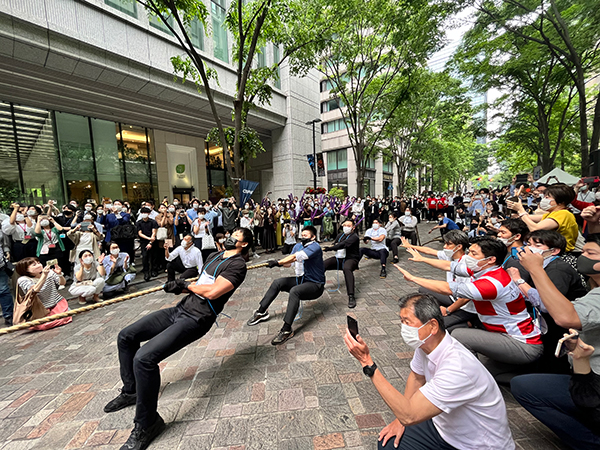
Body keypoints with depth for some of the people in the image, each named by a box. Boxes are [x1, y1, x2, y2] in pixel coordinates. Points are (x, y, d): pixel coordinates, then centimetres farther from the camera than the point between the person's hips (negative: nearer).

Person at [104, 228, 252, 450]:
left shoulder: (237, 264, -12)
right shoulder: (214, 256, 17)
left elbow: (212, 292, -22)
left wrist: (186, 285, -6)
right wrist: (181, 287, 0)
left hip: (196, 318, -10)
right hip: (180, 308, 10)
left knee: (144, 358, -24)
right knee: (125, 337, 14)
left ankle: (146, 425, 0)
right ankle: (131, 391, 34)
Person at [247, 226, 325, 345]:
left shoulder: (315, 247, -19)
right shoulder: (298, 246, 7)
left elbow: (295, 257, -31)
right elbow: (289, 263, 3)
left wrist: (278, 262, -35)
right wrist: (278, 263, -16)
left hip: (315, 285, -8)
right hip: (301, 279, 8)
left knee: (294, 291, -34)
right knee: (277, 282, -5)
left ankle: (287, 330, -30)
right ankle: (261, 312, 6)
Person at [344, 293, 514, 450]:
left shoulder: (457, 367, -37)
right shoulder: (424, 343, -12)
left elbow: (409, 415, -34)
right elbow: (417, 377, 9)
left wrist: (367, 362, -38)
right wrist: (401, 418, 6)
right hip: (443, 427, 6)